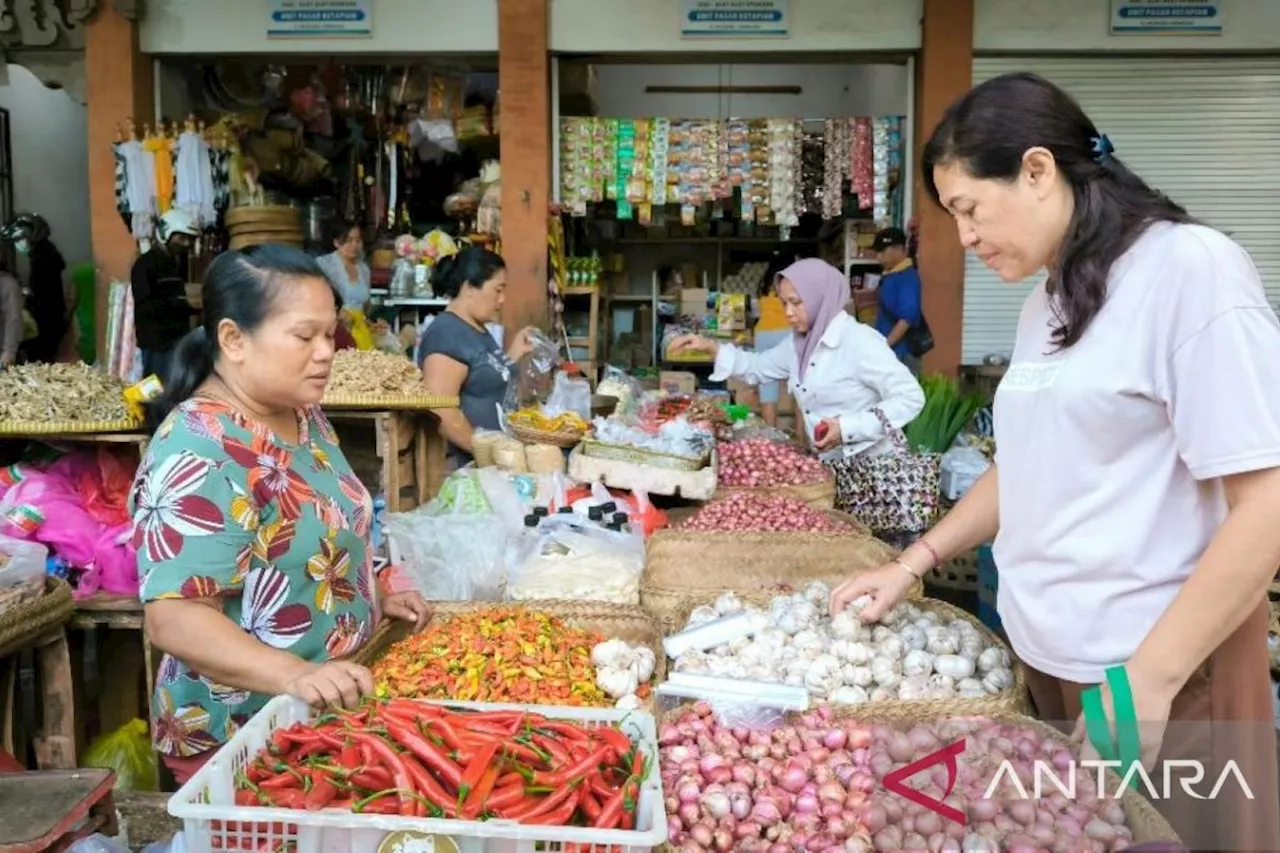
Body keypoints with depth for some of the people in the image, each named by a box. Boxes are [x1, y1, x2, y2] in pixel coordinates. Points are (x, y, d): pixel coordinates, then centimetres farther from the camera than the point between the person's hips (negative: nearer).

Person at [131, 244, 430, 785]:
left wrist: (372, 599, 8)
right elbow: (175, 617, -30)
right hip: (240, 738, -8)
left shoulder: (304, 416, 3)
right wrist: (294, 674, -40)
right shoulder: (200, 452, -24)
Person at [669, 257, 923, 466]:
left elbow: (911, 398, -19)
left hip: (871, 466, -7)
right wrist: (711, 347, 6)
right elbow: (758, 367, 21)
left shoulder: (859, 341, -17)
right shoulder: (799, 343, 7)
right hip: (830, 465, 7)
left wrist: (848, 427, -25)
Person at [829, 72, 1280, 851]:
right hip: (1048, 656, 7)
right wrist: (913, 564, 12)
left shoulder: (1191, 270, -14)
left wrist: (1147, 683, -20)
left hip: (1161, 669, -7)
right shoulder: (1047, 303, 9)